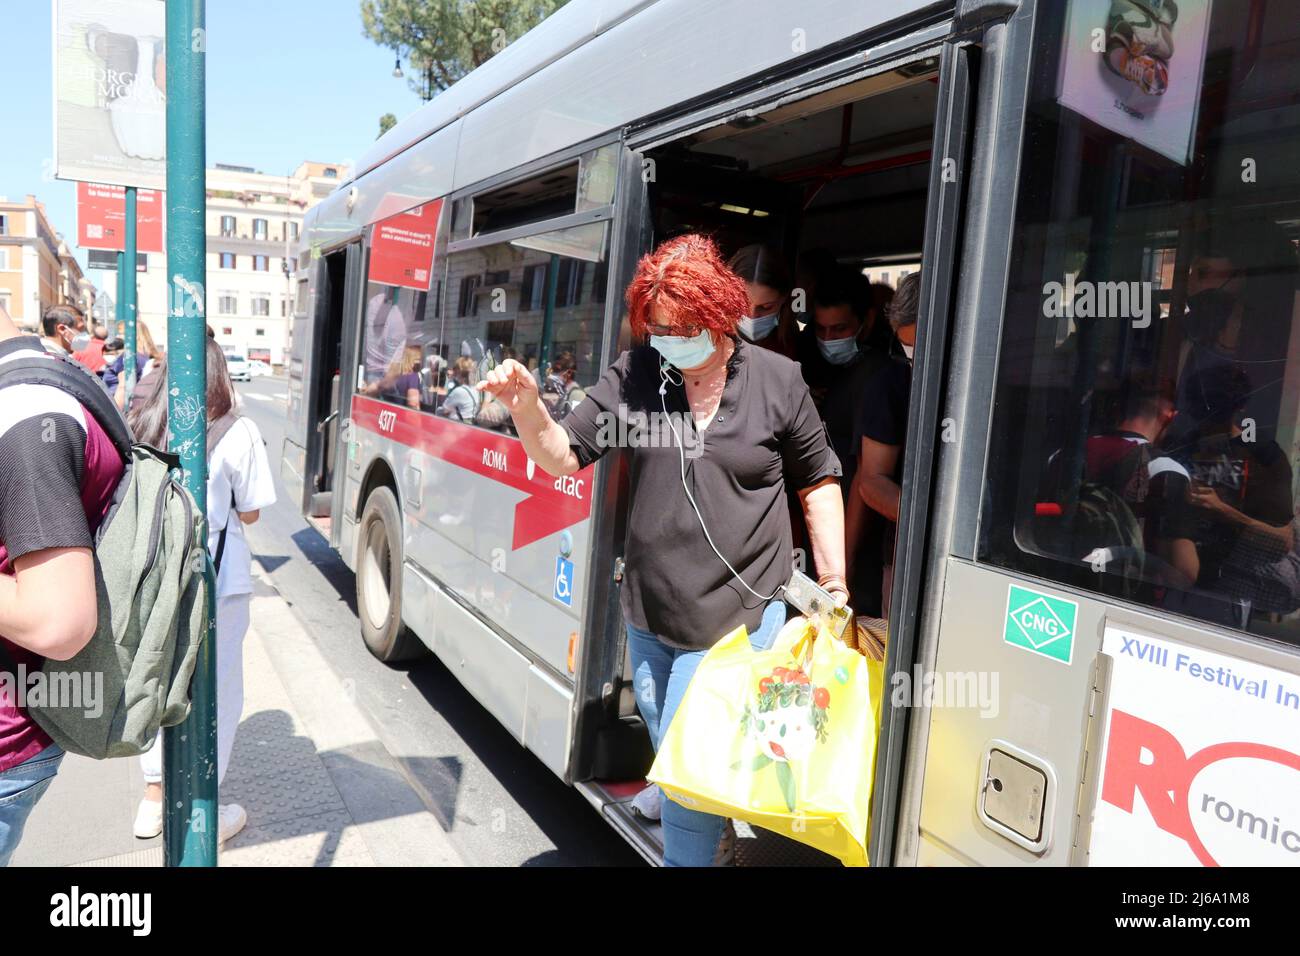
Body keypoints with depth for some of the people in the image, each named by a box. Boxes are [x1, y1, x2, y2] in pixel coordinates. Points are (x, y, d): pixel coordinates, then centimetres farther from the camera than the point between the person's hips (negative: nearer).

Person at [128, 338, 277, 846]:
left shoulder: (140, 422, -1)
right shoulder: (237, 431, -11)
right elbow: (248, 513, -3)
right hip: (216, 576, -4)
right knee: (217, 690, 10)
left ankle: (154, 798, 34)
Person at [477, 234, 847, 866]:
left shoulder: (778, 380, -6)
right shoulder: (634, 375, -3)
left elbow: (819, 481, 4)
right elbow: (562, 457, -5)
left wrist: (834, 586, 2)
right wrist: (528, 409, -25)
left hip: (736, 618, -4)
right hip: (648, 616, 4)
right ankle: (715, 839, 51)